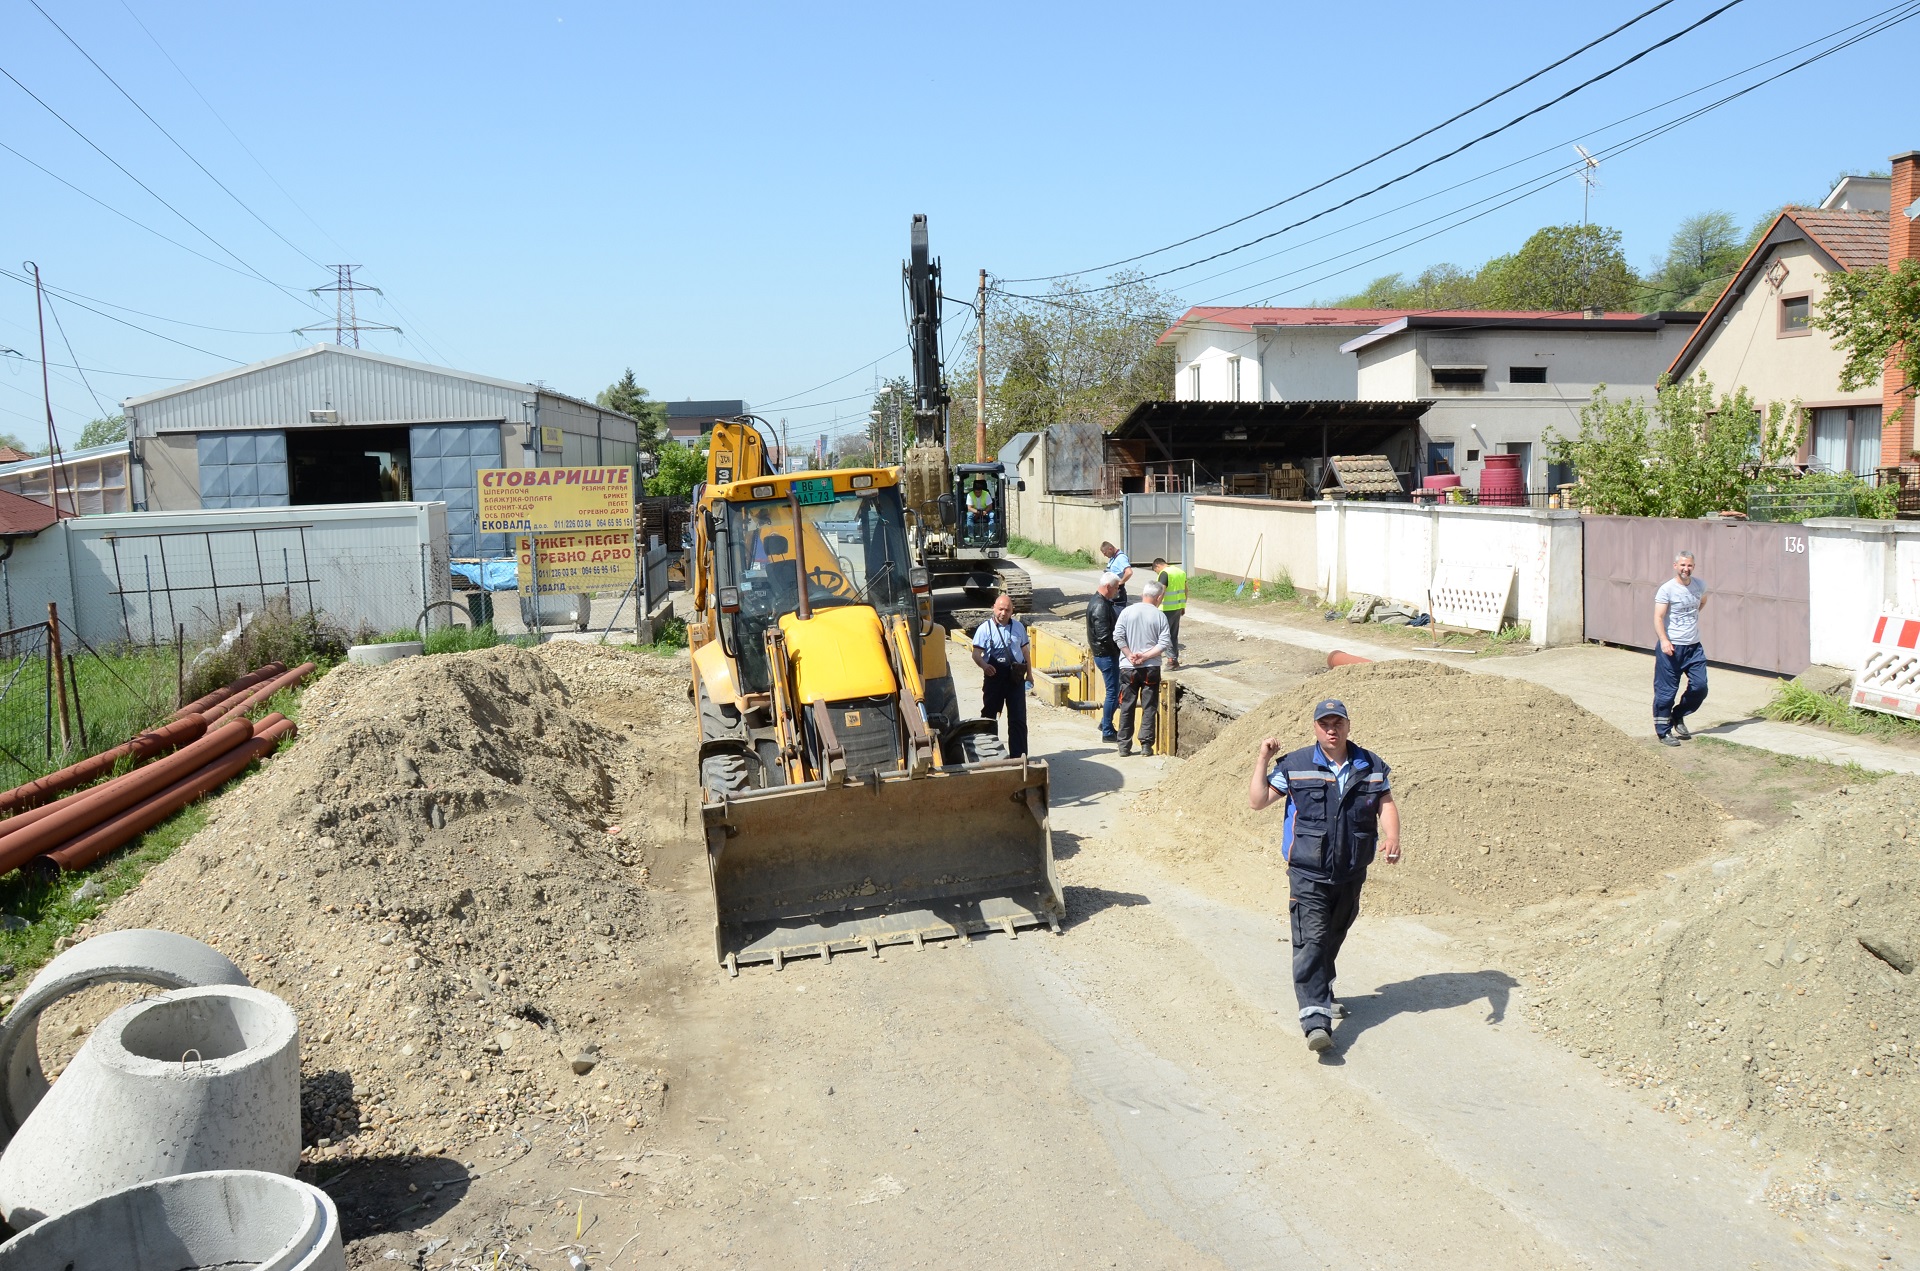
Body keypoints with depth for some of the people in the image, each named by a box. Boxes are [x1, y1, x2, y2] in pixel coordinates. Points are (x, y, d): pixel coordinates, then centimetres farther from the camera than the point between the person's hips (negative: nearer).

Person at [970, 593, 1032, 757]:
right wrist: (983, 665, -31)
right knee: (989, 717, 7)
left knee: (1018, 719, 1)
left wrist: (1029, 674, 17)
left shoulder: (1019, 627, 9)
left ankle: (1018, 756, 6)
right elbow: (976, 653, -10)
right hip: (994, 678, -2)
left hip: (1016, 678, 2)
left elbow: (1024, 651, 18)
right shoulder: (985, 628, -3)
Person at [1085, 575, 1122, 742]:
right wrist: (1117, 650, -14)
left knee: (1114, 691, 19)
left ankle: (1105, 724, 29)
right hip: (1106, 654, -10)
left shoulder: (1099, 602, 12)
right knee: (1113, 693, -3)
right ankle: (1107, 732, 4)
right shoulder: (1100, 606, -22)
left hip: (1101, 653, 10)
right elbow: (1104, 636, -25)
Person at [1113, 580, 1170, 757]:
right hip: (1151, 668, -1)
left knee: (1127, 707, 8)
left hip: (1128, 667, 1)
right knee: (1149, 708, 8)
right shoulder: (1160, 616, -3)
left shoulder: (1127, 611, -2)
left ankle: (1125, 747, 10)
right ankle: (1146, 745, 6)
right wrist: (1145, 656, -10)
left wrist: (1130, 655, -7)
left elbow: (1118, 636, -10)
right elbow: (1163, 644, -11)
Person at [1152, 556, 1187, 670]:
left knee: (1165, 634, -1)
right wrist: (1183, 607, 24)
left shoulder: (1164, 574, -13)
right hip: (1178, 607, 8)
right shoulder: (1181, 571, 12)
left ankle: (1172, 659, -5)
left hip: (1167, 609, -8)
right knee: (1174, 634, 14)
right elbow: (1186, 591, 17)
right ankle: (1174, 660, 17)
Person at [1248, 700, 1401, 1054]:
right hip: (1308, 875, -4)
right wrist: (1262, 761, -10)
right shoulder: (1295, 766, -2)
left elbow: (1386, 803, 2)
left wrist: (1391, 837, -16)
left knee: (1333, 938, 20)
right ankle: (1315, 1020, -18)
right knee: (1311, 942, -13)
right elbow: (1258, 801, -3)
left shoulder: (1371, 766, 6)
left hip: (1352, 874, 4)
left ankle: (1320, 995, 44)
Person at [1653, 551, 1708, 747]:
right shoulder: (1667, 589, -11)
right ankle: (1663, 731, 11)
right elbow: (1658, 617, -18)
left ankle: (1678, 716, 26)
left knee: (1700, 687, 2)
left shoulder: (1700, 586, 7)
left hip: (1694, 646, 5)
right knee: (1666, 691, -1)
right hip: (1671, 647, -5)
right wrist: (1664, 640, -30)